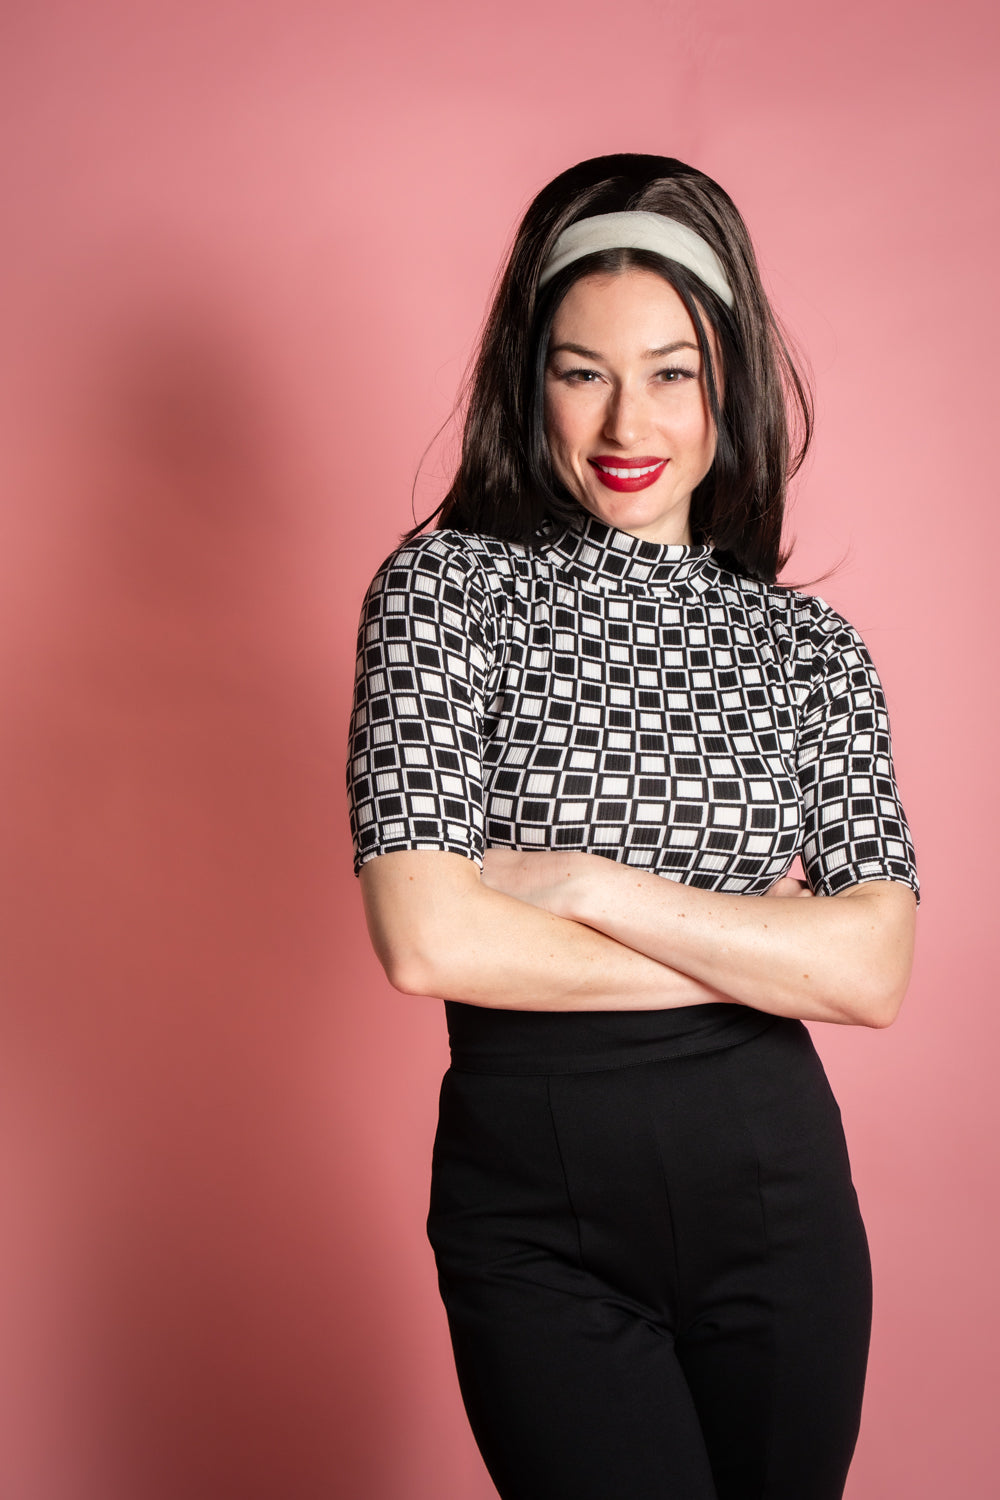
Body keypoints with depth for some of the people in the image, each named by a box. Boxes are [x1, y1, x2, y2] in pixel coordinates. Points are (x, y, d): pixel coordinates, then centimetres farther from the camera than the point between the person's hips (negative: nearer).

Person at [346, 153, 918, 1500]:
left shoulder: (812, 645, 5)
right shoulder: (452, 583, -4)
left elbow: (875, 972, -7)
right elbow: (427, 939, -16)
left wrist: (589, 884, -16)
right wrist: (759, 949, -10)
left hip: (775, 1187, 3)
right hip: (534, 1202, -3)